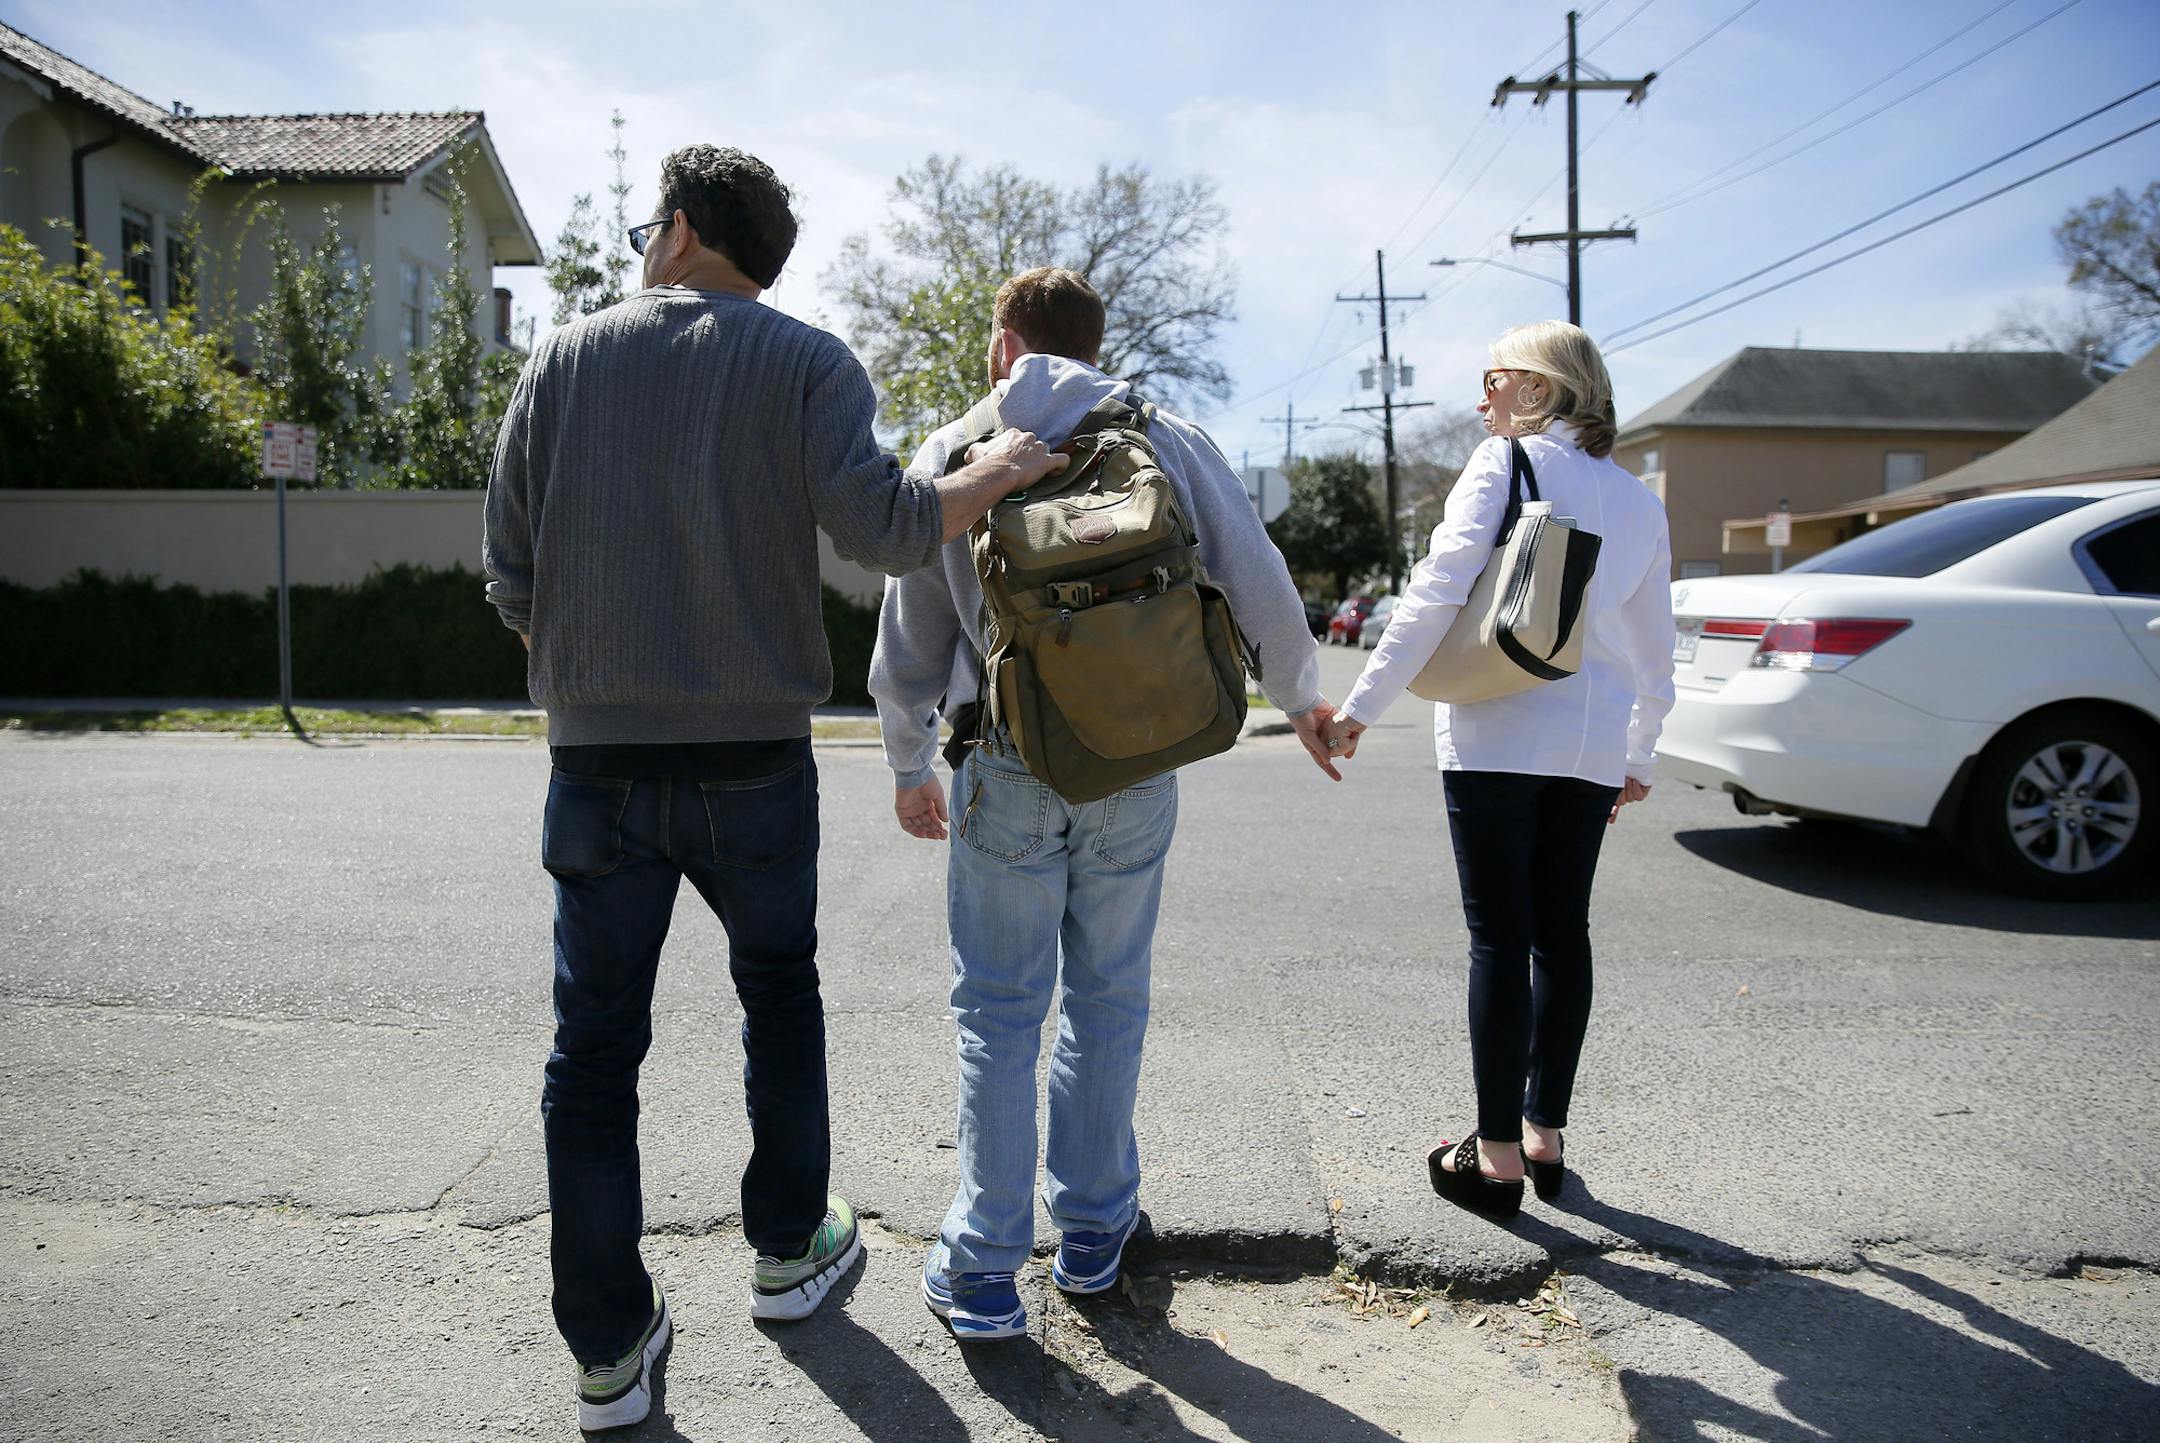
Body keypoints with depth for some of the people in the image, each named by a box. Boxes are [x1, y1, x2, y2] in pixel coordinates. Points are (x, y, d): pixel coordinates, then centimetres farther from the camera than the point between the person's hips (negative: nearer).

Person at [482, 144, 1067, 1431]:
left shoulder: (566, 359, 6)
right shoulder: (806, 361, -1)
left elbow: (511, 575, 3)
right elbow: (883, 525, -17)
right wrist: (997, 473, 0)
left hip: (598, 765, 1)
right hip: (755, 762, -1)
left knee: (596, 1050, 11)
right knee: (780, 996, 21)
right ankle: (790, 1250, 35)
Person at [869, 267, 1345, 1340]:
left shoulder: (952, 453, 3)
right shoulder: (1170, 441, 3)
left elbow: (909, 639, 5)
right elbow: (1262, 592, 1)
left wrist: (908, 766, 18)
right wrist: (1301, 700, 19)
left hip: (1006, 774, -1)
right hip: (1137, 770, 1)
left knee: (999, 1010, 9)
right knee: (1108, 999, 15)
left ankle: (983, 1265, 12)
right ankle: (1092, 1228, 27)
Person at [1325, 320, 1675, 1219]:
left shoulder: (1506, 462, -2)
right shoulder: (1638, 500, 17)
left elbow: (1438, 590, -13)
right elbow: (1654, 644, 21)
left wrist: (1362, 705, -13)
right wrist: (1638, 755, 29)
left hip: (1498, 734, -6)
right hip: (1593, 741, 6)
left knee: (1500, 937, -2)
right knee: (1562, 934, 13)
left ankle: (1497, 1154, 4)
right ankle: (1544, 1132, 21)